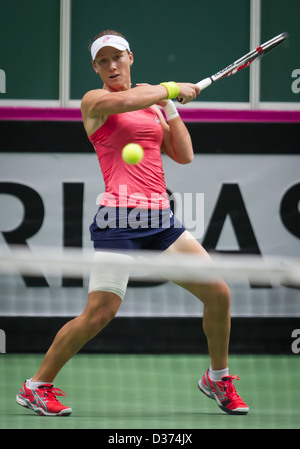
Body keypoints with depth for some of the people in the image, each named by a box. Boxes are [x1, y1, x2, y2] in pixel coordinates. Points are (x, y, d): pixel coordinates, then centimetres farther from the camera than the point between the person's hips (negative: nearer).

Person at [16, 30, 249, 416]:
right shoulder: (94, 101, 2)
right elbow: (127, 101, -20)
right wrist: (172, 89, -6)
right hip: (119, 219, -6)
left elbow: (184, 155, 16)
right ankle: (36, 387, 0)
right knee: (100, 313, -15)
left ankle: (217, 378, 23)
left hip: (160, 219, 6)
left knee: (218, 293, 2)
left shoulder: (152, 106, 20)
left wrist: (169, 106, 13)